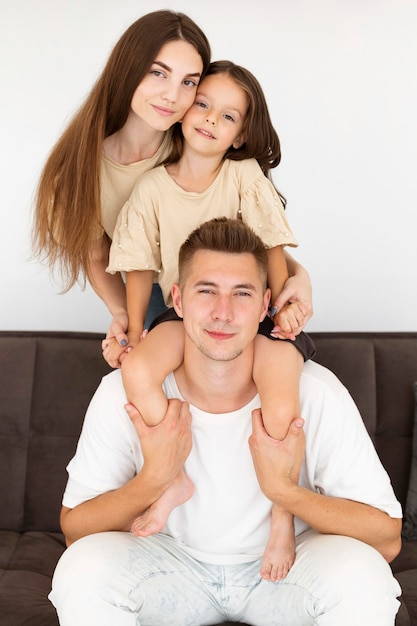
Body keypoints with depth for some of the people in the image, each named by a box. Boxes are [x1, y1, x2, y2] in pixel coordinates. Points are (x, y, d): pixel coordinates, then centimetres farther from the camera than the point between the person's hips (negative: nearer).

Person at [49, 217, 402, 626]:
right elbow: (74, 528, -12)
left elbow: (387, 538, -18)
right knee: (80, 569, -28)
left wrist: (282, 488, -32)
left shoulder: (316, 393, -21)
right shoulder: (123, 394, -18)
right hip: (173, 561, 1)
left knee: (362, 575, -31)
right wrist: (153, 478, -30)